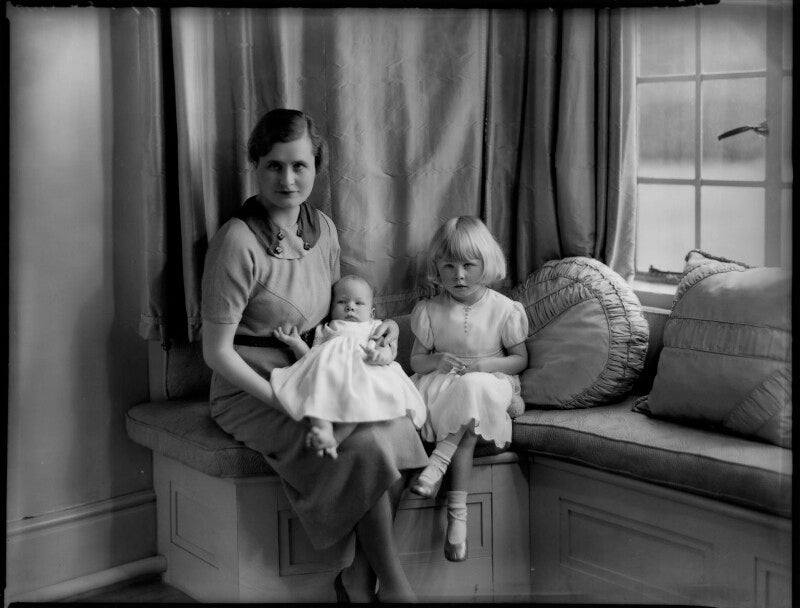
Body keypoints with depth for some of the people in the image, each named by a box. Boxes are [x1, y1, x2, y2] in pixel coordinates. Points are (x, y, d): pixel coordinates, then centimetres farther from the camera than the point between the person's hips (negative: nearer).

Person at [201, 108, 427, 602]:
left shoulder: (323, 229, 4)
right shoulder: (238, 242, -18)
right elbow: (218, 352, -15)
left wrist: (377, 327, 0)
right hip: (252, 391, -6)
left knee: (396, 424, -20)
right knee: (366, 446, -26)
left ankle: (358, 578, -7)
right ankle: (392, 582, -6)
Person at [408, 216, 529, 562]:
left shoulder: (503, 309, -1)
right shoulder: (429, 311, 3)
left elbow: (520, 359, 4)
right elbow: (416, 360, 8)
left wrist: (484, 364, -14)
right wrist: (437, 360, -16)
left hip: (489, 383, -1)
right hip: (444, 388, 2)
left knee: (473, 388, -36)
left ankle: (438, 461, -31)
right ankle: (458, 511, -29)